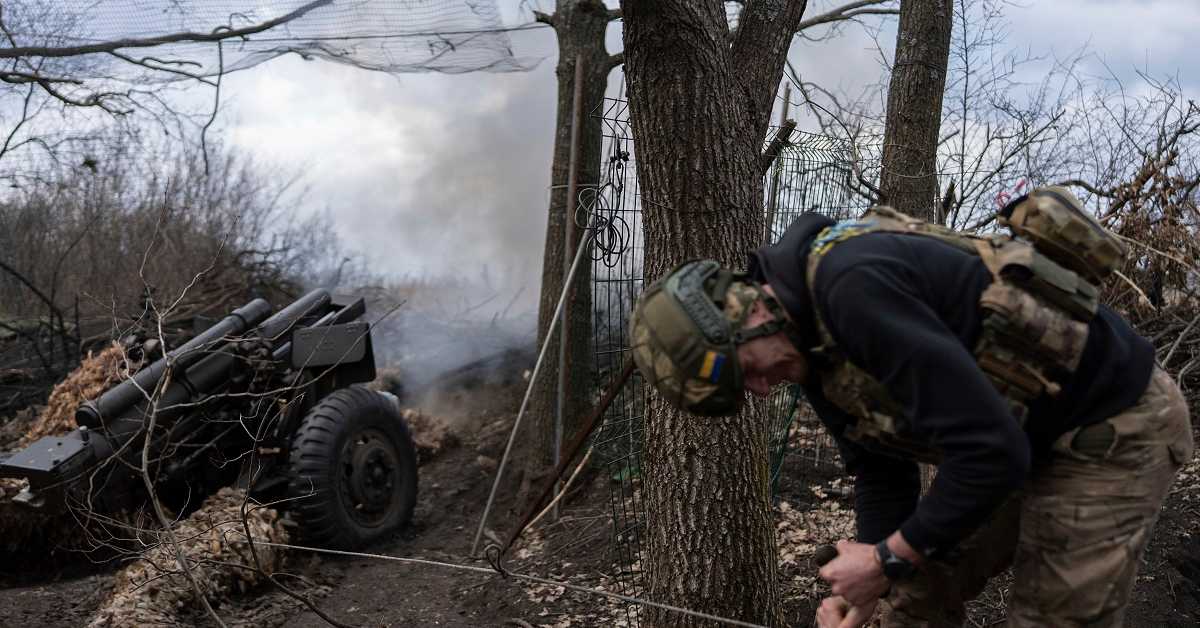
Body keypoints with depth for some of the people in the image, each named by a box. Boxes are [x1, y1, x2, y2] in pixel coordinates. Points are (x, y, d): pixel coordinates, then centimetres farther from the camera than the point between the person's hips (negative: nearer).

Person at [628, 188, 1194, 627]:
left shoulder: (854, 285, -32)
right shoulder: (812, 344, 0)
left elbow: (991, 451, -33)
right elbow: (882, 470, 8)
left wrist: (890, 558, -21)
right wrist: (870, 581, -5)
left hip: (1114, 426, -9)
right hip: (1027, 434, 9)